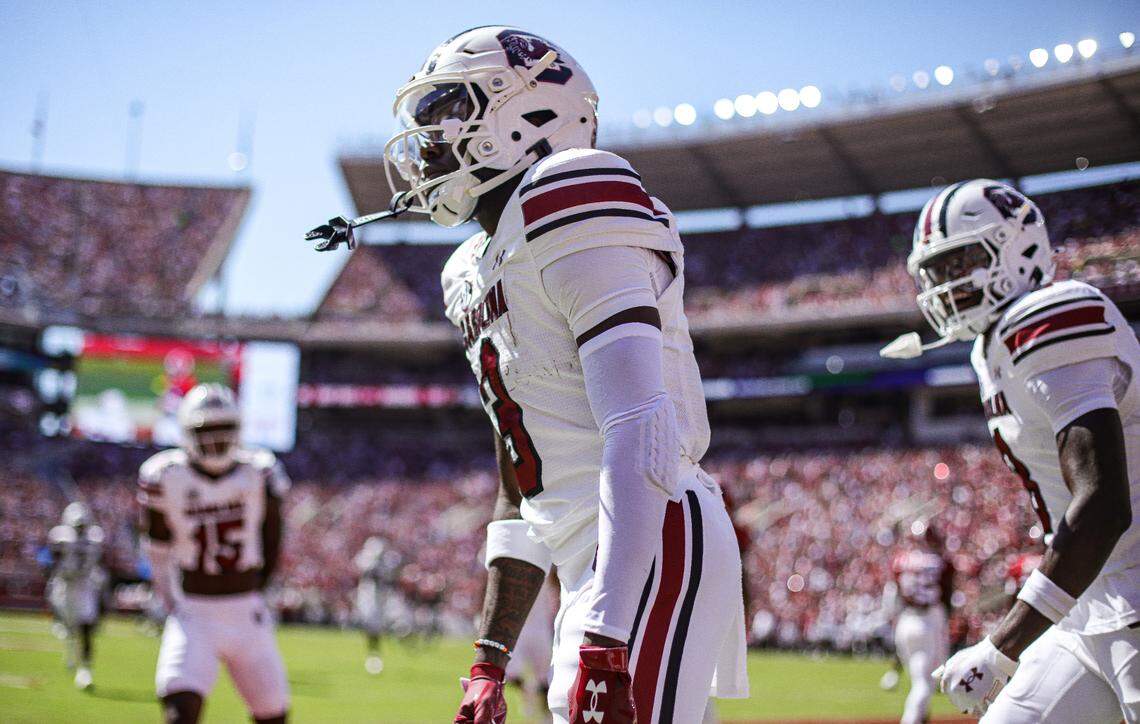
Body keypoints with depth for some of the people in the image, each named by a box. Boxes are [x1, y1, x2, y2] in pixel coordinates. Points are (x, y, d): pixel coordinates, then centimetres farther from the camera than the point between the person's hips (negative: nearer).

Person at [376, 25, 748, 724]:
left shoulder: (569, 205, -10)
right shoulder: (479, 274, 20)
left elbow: (642, 437, -22)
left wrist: (603, 647, -28)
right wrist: (488, 663, 21)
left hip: (653, 552, -10)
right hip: (597, 568, 10)